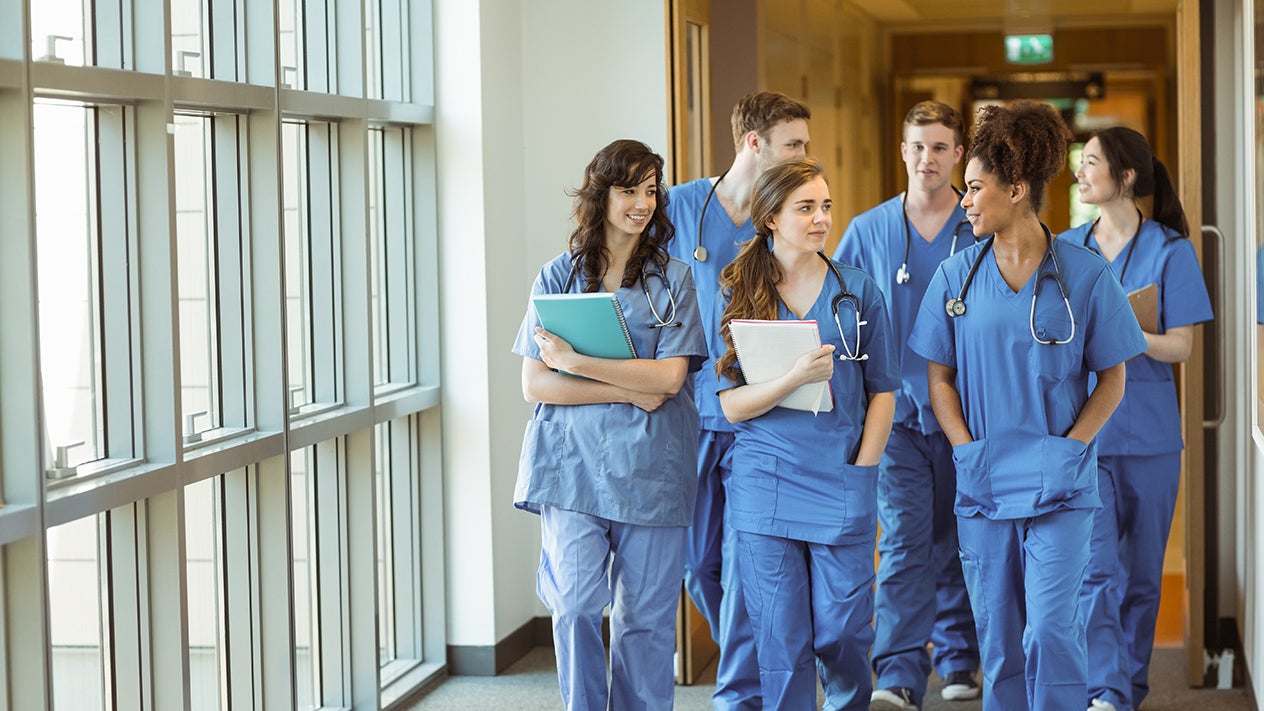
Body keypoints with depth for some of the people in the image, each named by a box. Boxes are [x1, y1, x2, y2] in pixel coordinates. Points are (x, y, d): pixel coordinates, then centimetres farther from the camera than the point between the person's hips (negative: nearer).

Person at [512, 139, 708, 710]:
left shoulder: (673, 279, 6)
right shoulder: (558, 276, 7)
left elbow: (669, 376, -6)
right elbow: (535, 384, 0)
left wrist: (576, 362, -12)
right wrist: (628, 390, -9)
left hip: (650, 467, 0)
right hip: (573, 464, 0)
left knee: (645, 615, 3)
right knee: (576, 604, -10)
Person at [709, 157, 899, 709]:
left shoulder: (858, 292, 6)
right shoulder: (738, 296, 4)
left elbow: (882, 391, 8)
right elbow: (732, 405, -2)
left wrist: (862, 467, -4)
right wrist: (796, 378, -19)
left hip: (842, 488, 0)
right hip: (765, 487, 0)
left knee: (842, 632, 3)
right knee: (781, 638, 0)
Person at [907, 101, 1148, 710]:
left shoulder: (1086, 275, -4)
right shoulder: (956, 276, 4)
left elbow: (1112, 379, 2)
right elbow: (939, 376, 9)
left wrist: (1069, 448, -10)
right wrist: (967, 450, -4)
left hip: (1059, 484, -3)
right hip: (981, 485, 3)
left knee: (1051, 628, -11)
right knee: (997, 634, 8)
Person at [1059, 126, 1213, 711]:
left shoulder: (1170, 250, -1)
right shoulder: (1065, 248, 8)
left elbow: (1180, 346, -6)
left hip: (1145, 431, -1)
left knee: (1141, 569, 9)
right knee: (1094, 568, -11)